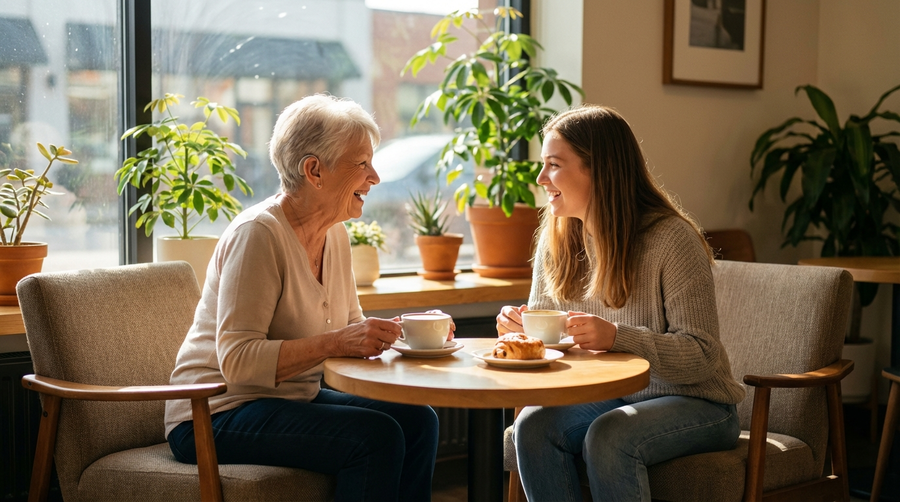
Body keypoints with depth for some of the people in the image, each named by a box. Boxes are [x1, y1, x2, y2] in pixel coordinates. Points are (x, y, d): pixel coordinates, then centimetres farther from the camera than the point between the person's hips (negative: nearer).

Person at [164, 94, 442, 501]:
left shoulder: (335, 234, 7)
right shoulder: (257, 234, -20)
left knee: (417, 421, -10)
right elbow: (236, 360, -26)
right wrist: (336, 342, -32)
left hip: (293, 400, 8)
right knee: (377, 437, -25)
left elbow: (350, 327, 15)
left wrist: (397, 331, -6)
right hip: (218, 416, -8)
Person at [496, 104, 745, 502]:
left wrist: (616, 337, -34)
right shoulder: (557, 238, 2)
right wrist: (518, 327, -15)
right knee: (533, 424, -22)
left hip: (693, 403, -5)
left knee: (608, 435, -33)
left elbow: (701, 356, -20)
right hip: (609, 397, 6)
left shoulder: (671, 238, -18)